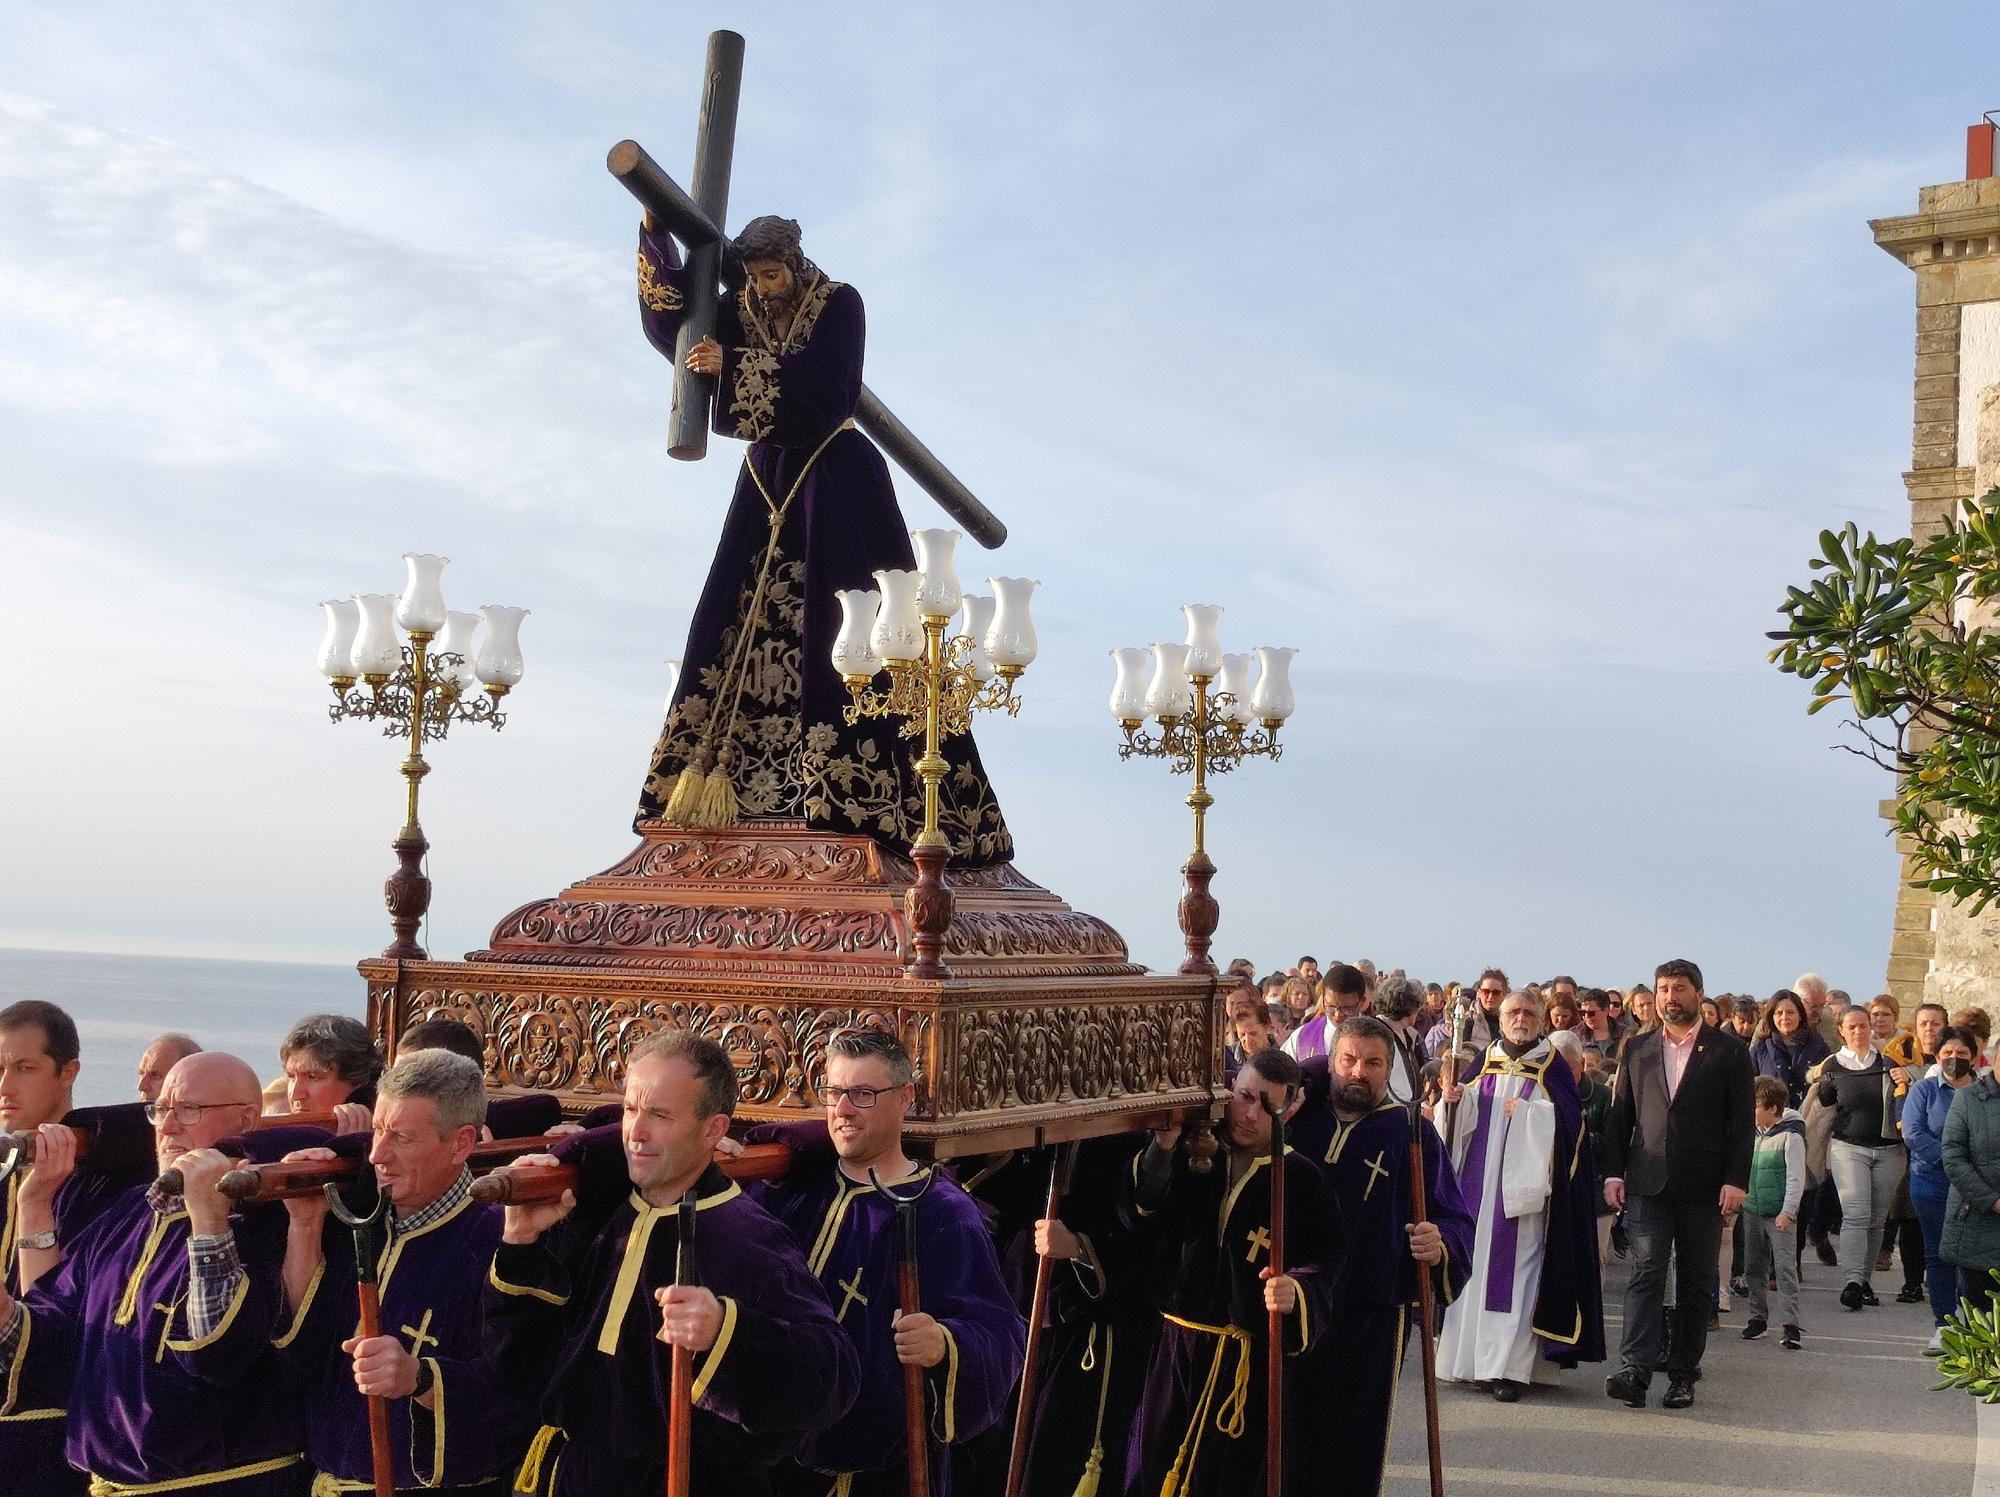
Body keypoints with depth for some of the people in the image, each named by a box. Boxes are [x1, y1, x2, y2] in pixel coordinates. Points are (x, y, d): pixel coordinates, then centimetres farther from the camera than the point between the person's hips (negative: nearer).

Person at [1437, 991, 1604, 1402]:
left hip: (1523, 1186, -4)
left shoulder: (1551, 1065, 2)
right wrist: (1456, 1098, -11)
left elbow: (1569, 1119, -6)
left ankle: (1510, 1365, -8)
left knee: (1516, 1270, -8)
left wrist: (1527, 1112, -15)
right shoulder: (1485, 1063, 13)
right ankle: (1472, 1353, 10)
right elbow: (1464, 1117, 9)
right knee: (1475, 1263, 3)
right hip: (1480, 1183, 4)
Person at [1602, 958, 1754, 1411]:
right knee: (1646, 1272, -10)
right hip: (1647, 1183, 1)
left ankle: (1683, 1372, 14)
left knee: (1696, 1283, 5)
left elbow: (1742, 1121, 0)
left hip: (1703, 1186, -1)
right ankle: (1635, 1371, -18)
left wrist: (1736, 1180, -9)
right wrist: (1613, 1173, 3)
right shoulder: (1637, 1048, 11)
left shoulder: (1729, 1051, 3)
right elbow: (1620, 1115, 12)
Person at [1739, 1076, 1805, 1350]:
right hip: (1752, 1212, 7)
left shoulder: (1791, 1137, -11)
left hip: (1778, 1215, -7)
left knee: (1785, 1268, -10)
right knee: (1753, 1267, 11)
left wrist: (1787, 1212, -18)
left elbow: (1796, 1178, -13)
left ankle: (1790, 1325, -11)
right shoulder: (1753, 1134, 7)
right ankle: (1758, 1317, 22)